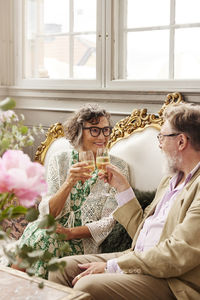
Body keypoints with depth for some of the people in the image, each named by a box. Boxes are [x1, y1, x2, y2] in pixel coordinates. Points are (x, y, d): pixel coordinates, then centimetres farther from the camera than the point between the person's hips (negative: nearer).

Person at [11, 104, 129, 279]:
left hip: (86, 243, -2)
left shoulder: (118, 168, 0)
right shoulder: (60, 160, 6)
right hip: (52, 234, 2)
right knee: (37, 228, -31)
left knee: (41, 236, -29)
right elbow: (47, 212, -3)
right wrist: (69, 182, -20)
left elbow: (109, 222, -5)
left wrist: (71, 233, -18)